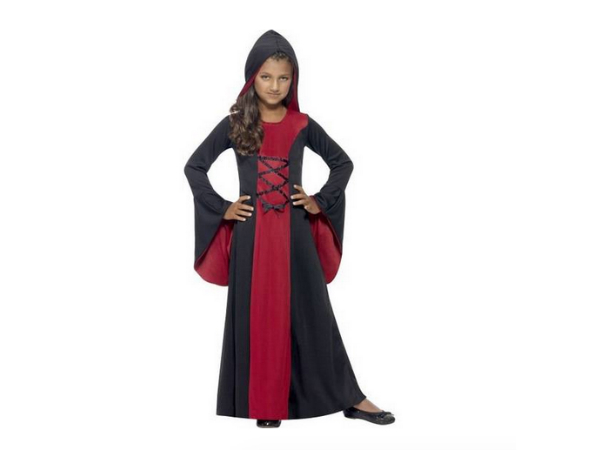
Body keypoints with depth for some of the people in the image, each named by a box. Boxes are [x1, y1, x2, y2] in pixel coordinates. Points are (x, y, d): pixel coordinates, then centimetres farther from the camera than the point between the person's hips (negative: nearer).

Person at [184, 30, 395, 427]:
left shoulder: (302, 125, 3)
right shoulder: (235, 124, 0)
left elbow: (343, 163, 13)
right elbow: (194, 167, 5)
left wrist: (321, 201, 2)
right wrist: (222, 209, -2)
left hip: (295, 232, 1)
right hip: (252, 233, -1)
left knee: (312, 313, 4)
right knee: (257, 315, 3)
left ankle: (349, 398, 9)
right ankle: (264, 402, 14)